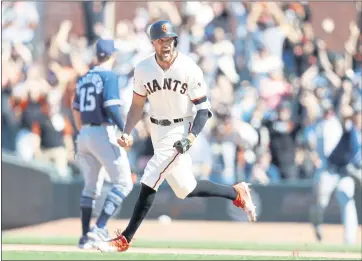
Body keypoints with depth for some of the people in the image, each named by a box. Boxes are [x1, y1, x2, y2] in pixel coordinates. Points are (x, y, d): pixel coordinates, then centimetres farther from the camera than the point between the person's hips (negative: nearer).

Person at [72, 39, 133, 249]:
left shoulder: (84, 79, 15)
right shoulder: (109, 76, -7)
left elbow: (76, 111, 19)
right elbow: (111, 107, -19)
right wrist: (125, 131, -19)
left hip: (84, 135, 8)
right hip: (104, 134, -8)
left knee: (91, 186, 17)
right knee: (124, 183, -5)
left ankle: (86, 236, 15)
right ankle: (99, 229, -18)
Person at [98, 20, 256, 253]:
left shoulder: (189, 69, -14)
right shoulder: (143, 69, -3)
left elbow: (203, 108, -10)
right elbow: (137, 105, 6)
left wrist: (191, 138, -24)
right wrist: (127, 133, -9)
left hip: (182, 129, -6)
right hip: (158, 131, 6)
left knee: (149, 181, -18)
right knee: (185, 189, 10)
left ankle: (125, 239, -12)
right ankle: (237, 194, 31)